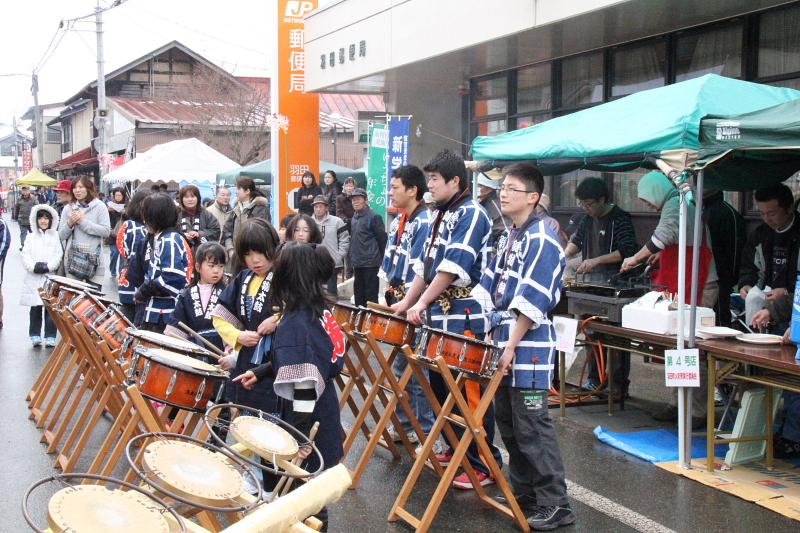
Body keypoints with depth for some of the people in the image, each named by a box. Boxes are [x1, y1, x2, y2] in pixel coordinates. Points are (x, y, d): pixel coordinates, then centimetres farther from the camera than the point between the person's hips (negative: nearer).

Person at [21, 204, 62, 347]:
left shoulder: (55, 236, 7)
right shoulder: (31, 237, 11)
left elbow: (58, 255, -1)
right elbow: (25, 256, 3)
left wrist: (48, 266, -15)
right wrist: (34, 266, -13)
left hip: (51, 277, -1)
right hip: (34, 278, 2)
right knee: (35, 308, 4)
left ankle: (50, 337, 2)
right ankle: (35, 336, 11)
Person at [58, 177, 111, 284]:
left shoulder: (99, 207, 1)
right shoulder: (68, 208, 9)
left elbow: (106, 231, -9)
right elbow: (61, 235, 9)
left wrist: (83, 221, -11)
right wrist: (70, 223, -10)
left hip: (94, 259, -2)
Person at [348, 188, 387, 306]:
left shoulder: (373, 217, -9)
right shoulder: (354, 218, 14)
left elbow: (382, 239, -8)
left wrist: (381, 259, -5)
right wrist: (351, 254, 15)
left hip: (370, 262, -8)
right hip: (357, 263, 8)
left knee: (371, 294, -5)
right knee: (358, 293, 13)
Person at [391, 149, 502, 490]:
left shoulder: (471, 215, -12)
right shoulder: (441, 215, 16)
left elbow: (454, 266, -20)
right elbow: (426, 264, 20)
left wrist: (422, 303, -19)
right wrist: (406, 302, 15)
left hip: (465, 320, -9)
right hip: (439, 317, 9)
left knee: (469, 395, -5)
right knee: (441, 388, 15)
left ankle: (484, 465, 2)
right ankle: (457, 450, 29)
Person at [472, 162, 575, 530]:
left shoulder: (541, 240, -14)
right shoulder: (508, 237, 14)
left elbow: (531, 303, -20)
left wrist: (512, 346, -20)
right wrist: (493, 333, 10)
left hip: (528, 349, -9)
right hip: (504, 342, 9)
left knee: (533, 429, -6)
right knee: (508, 425, 14)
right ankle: (523, 494, 25)